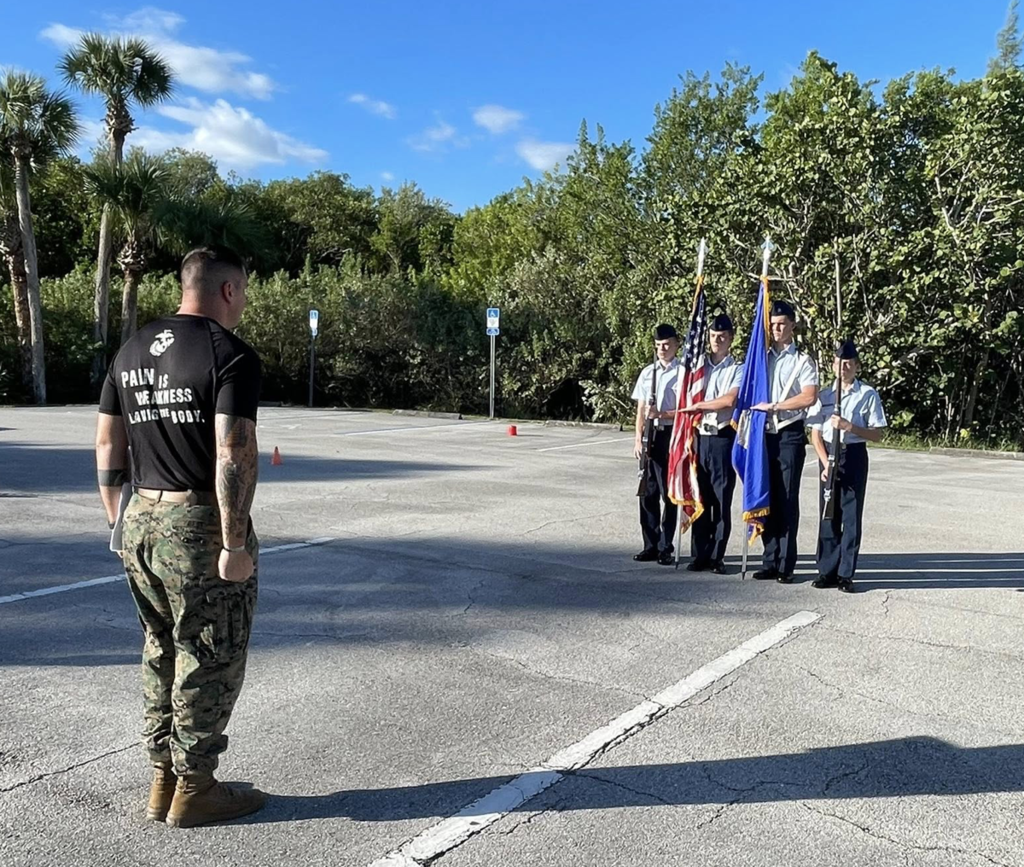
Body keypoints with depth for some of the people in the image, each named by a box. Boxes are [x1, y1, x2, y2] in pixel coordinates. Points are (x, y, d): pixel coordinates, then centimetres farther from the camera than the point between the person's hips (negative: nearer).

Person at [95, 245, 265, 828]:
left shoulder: (133, 351, 10)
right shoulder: (231, 354, -13)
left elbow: (108, 444, 12)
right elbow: (234, 456, -21)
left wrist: (118, 519, 18)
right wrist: (235, 545, -18)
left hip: (141, 522, 8)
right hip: (200, 525, -7)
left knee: (162, 654, 19)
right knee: (209, 661, 7)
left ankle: (163, 781, 30)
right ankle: (193, 790, 20)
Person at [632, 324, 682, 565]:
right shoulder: (647, 372, 12)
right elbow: (640, 409, 10)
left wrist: (662, 414, -19)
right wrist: (638, 439, 2)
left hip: (671, 435, -5)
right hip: (650, 435, 5)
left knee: (669, 493, 2)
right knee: (647, 492, 7)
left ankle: (666, 547, 10)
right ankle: (651, 545, 17)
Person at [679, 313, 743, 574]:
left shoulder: (738, 369, 2)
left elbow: (730, 400, -14)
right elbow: (689, 401, 14)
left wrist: (698, 405, -8)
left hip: (723, 439, -3)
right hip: (700, 438, 3)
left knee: (722, 499, 0)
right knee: (700, 499, 5)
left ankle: (717, 556, 7)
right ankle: (699, 555, 11)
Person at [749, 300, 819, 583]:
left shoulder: (802, 360, 0)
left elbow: (809, 397, -14)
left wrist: (773, 406, -15)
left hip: (790, 435, -4)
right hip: (764, 434, 4)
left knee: (787, 499, -2)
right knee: (767, 498, 6)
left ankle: (786, 565, 4)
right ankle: (770, 561, 13)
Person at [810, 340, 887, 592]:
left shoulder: (868, 395, -2)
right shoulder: (825, 395, 7)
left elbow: (877, 434, -3)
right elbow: (815, 434, 4)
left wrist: (849, 426, -18)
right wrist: (826, 462, -9)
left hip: (854, 455, -3)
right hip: (828, 455, 3)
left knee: (851, 515, 0)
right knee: (828, 514, 5)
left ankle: (846, 574, 7)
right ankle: (827, 571, 12)